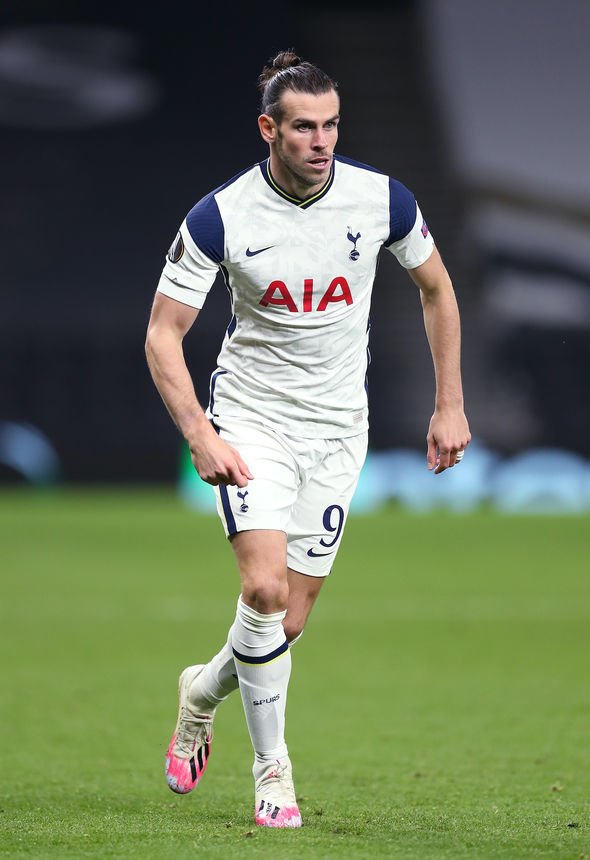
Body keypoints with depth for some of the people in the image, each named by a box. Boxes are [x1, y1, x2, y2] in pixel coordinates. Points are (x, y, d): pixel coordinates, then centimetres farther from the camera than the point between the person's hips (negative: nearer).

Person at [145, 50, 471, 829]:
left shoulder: (382, 199, -8)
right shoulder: (220, 216, -14)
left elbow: (436, 289, 9)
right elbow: (163, 332, -8)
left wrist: (450, 405, 7)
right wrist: (199, 436, -20)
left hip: (337, 430, 3)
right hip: (251, 420, -2)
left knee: (288, 623, 2)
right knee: (265, 588, -22)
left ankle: (202, 693, 35)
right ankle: (272, 772, -4)